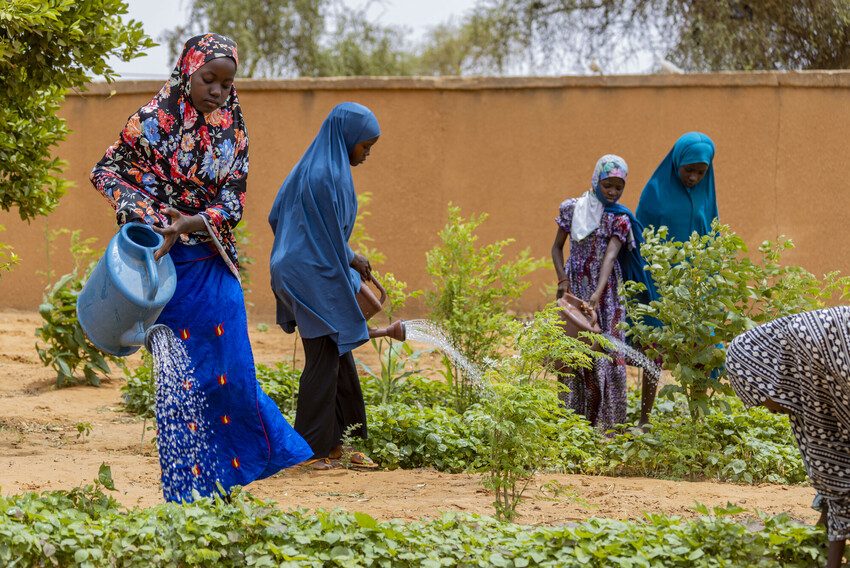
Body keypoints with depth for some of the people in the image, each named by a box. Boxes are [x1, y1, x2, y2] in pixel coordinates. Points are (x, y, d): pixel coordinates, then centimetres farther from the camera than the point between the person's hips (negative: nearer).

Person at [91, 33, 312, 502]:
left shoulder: (232, 130, 5)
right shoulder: (154, 120, -6)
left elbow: (232, 201, 0)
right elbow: (106, 171, -1)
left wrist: (191, 224, -18)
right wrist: (145, 211, -16)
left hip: (214, 263, 4)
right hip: (167, 264, -4)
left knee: (231, 369, 3)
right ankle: (188, 486, 6)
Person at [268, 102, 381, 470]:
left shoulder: (315, 167, 10)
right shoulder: (326, 177, -20)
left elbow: (277, 217, 16)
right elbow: (332, 239, -17)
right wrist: (352, 261, 1)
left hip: (301, 271, 10)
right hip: (317, 279, -10)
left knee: (337, 357, 14)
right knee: (324, 360, -1)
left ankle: (334, 442, 20)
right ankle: (314, 448, 6)